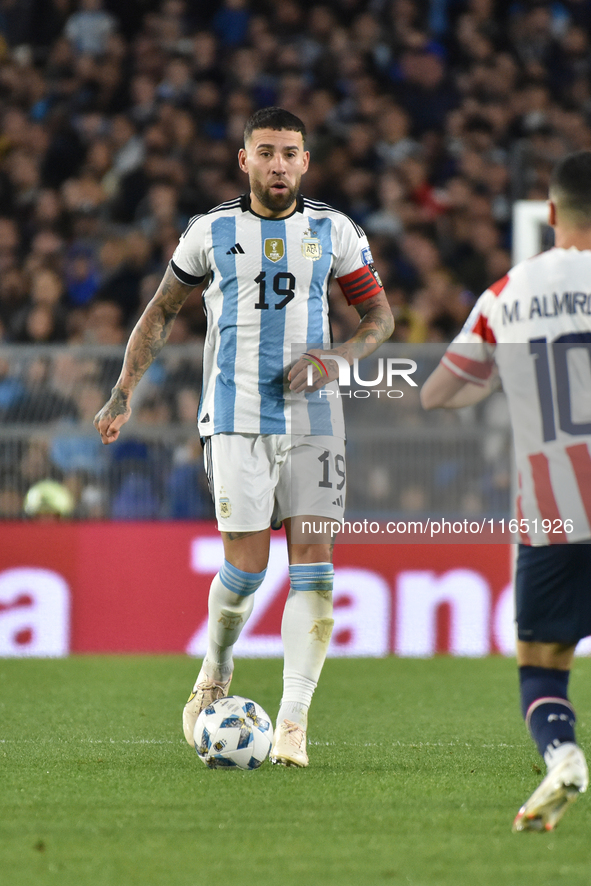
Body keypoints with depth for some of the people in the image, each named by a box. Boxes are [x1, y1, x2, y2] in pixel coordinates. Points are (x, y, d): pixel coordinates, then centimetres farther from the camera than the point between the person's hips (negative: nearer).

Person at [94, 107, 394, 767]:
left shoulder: (333, 232, 7)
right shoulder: (211, 233, 4)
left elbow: (379, 314, 14)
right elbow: (161, 311, 14)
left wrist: (338, 357, -7)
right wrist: (123, 394, 7)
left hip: (313, 418, 2)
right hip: (237, 418, -2)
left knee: (314, 564, -9)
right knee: (246, 564, -10)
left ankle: (293, 723, -8)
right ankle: (215, 673, 20)